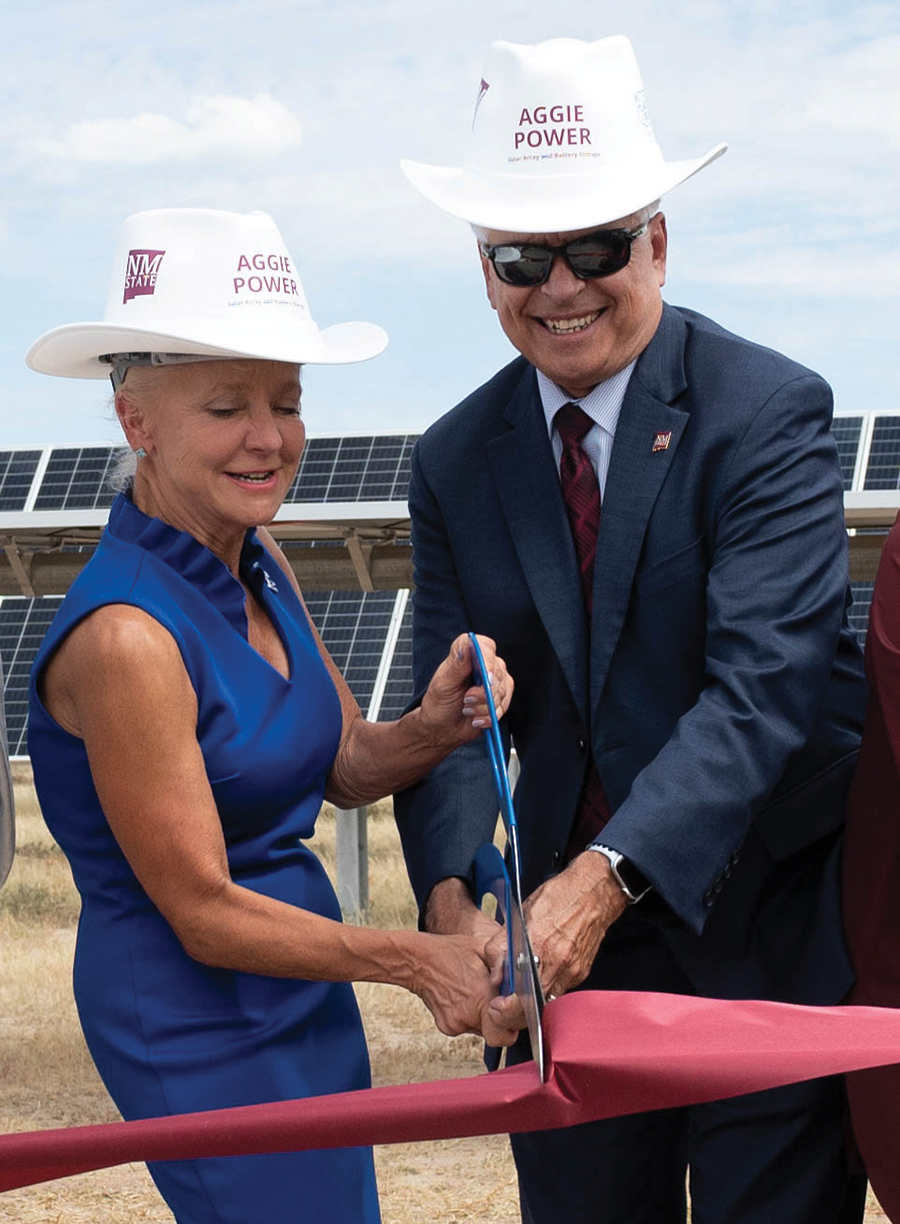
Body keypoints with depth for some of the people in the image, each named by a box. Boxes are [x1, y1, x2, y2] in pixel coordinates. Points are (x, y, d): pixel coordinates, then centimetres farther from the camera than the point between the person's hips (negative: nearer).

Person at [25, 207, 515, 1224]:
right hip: (194, 1015, -8)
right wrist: (411, 958, -18)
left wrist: (435, 726, -13)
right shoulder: (126, 633, -25)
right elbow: (205, 915, -21)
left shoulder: (258, 564, 0)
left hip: (302, 987, 8)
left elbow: (343, 768, 8)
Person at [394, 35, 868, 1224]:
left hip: (760, 938, -4)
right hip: (561, 942, 4)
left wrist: (605, 879, -33)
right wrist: (452, 898, -21)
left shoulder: (769, 411, -11)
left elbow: (771, 680, -22)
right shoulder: (455, 461, 5)